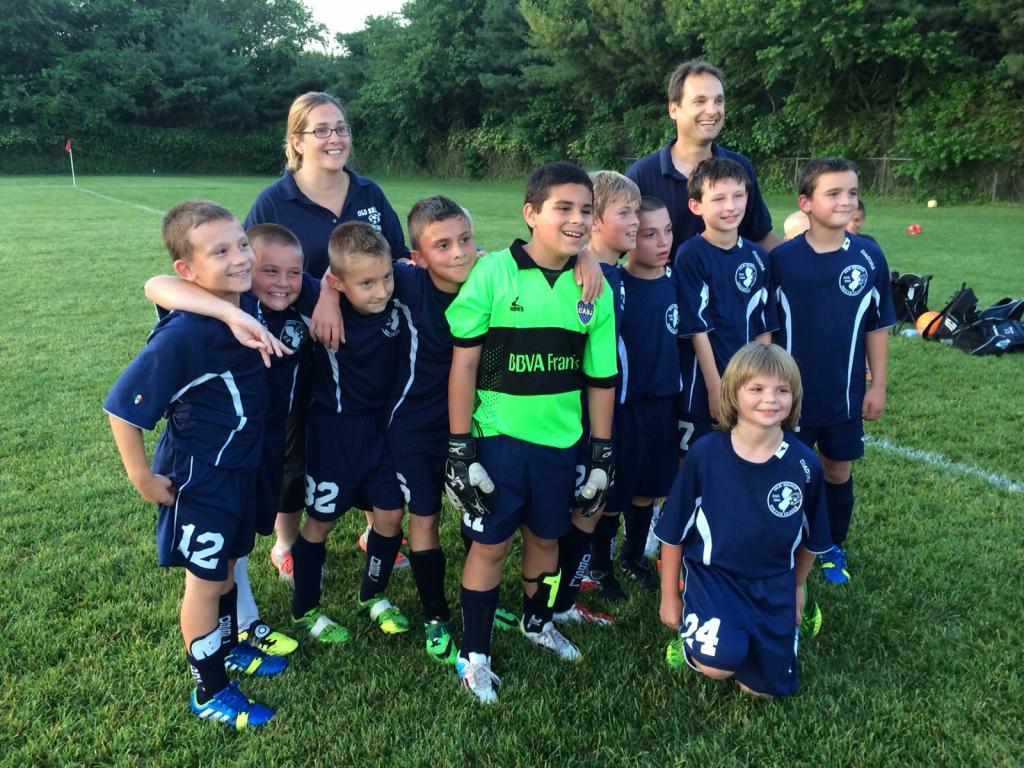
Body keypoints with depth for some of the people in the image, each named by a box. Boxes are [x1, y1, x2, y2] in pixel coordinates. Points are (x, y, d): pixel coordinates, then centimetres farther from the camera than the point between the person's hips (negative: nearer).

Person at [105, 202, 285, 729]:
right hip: (198, 477, -7)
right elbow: (122, 408, -23)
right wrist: (142, 477, -15)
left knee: (226, 564, 24)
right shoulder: (181, 335, -30)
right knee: (205, 579, 9)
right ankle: (210, 694, 28)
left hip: (241, 466, 7)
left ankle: (228, 647, 47)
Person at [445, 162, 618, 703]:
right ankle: (474, 654, 24)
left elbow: (600, 379, 6)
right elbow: (463, 364, -10)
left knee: (545, 536, 18)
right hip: (496, 437, -4)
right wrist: (459, 448, -11)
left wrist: (603, 454, 7)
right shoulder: (492, 272, -12)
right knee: (490, 543, 5)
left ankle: (537, 621, 44)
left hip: (560, 441, 4)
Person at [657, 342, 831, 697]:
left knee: (764, 687, 4)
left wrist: (796, 587, 20)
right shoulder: (705, 454, -17)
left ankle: (749, 630, 33)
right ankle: (691, 630, 8)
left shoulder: (804, 464, -11)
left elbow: (811, 539, 8)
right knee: (719, 663, -27)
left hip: (774, 585, 3)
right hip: (712, 575, -3)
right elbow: (673, 533, -6)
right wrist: (669, 597, 1)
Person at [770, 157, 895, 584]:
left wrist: (878, 385, 4)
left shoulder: (869, 257, -5)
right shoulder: (781, 259, -11)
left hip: (845, 394, 2)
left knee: (838, 472, 16)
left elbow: (877, 327, 3)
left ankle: (834, 548, 37)